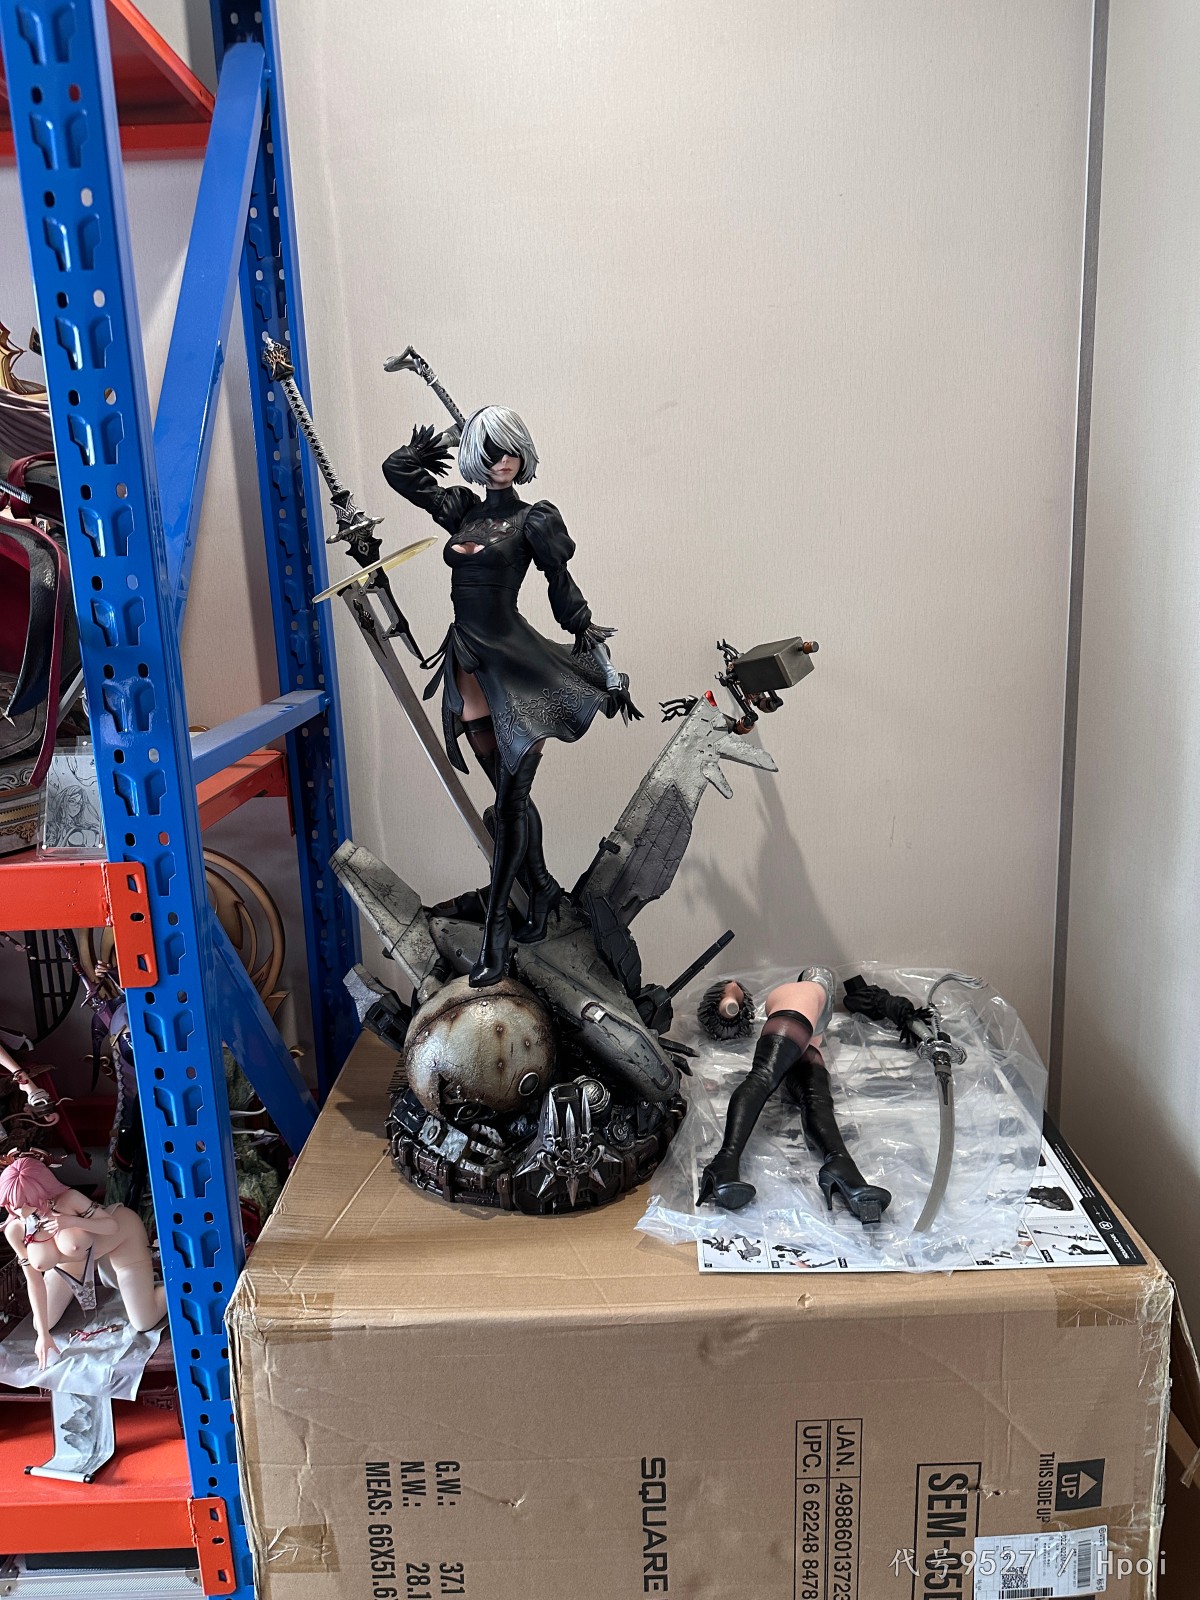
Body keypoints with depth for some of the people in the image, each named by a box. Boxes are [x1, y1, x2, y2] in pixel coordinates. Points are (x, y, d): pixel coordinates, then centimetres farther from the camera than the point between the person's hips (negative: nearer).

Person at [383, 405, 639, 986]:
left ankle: (495, 934, 0)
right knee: (508, 793, 14)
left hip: (516, 662, -6)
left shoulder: (534, 520, -4)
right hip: (468, 664, 6)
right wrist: (434, 443, 16)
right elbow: (396, 469, 21)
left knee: (509, 800, -4)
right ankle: (542, 890, 32)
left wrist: (606, 669, -4)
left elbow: (566, 595, -4)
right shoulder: (461, 509, 11)